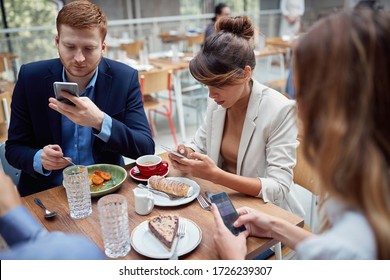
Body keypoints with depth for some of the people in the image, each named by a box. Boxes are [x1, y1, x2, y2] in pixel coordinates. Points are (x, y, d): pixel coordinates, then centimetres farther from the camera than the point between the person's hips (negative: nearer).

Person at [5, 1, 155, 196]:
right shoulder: (30, 78, -6)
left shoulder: (124, 78, -8)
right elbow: (14, 148, 1)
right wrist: (39, 159, -22)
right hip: (47, 191, 3)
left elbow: (147, 149, -13)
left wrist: (99, 121, -29)